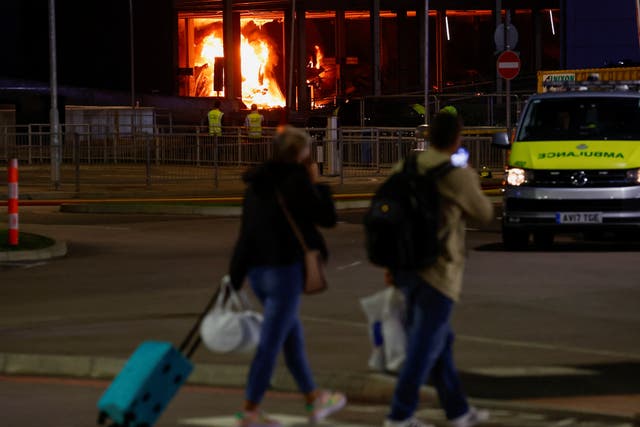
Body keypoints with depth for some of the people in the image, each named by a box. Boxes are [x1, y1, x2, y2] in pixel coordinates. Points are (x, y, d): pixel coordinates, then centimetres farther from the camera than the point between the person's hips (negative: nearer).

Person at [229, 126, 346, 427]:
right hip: (285, 269, -8)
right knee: (271, 342, -3)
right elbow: (327, 218, -8)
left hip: (257, 269, 8)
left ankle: (314, 401, 31)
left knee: (293, 335, 20)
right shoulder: (296, 179, -13)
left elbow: (248, 227, 14)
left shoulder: (257, 182, 11)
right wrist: (316, 184, 4)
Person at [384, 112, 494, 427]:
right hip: (438, 269, -7)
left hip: (406, 267, 7)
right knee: (426, 345, -2)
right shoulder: (457, 175, -12)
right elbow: (484, 213, 0)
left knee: (440, 341, 17)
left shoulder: (405, 167, 6)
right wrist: (473, 183, 17)